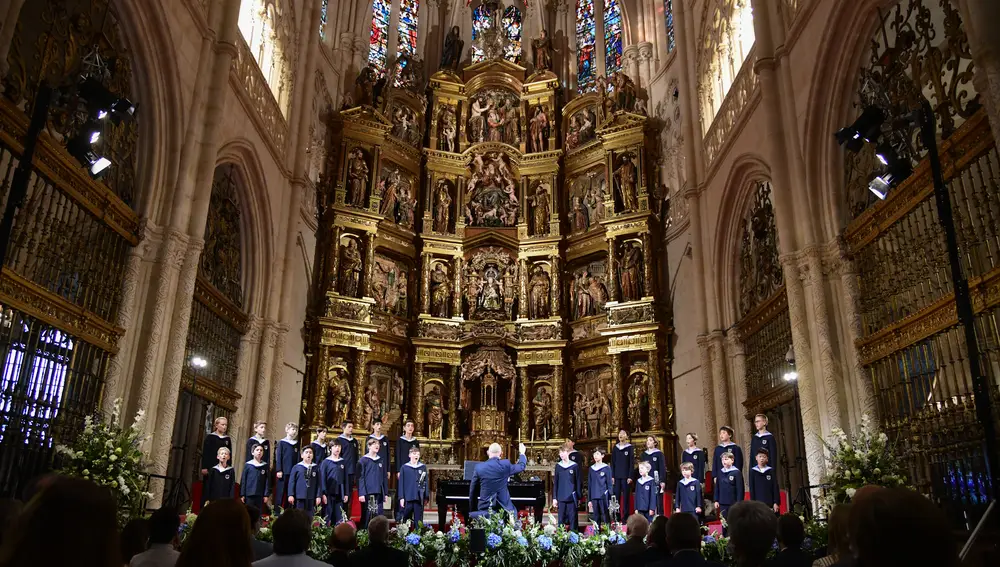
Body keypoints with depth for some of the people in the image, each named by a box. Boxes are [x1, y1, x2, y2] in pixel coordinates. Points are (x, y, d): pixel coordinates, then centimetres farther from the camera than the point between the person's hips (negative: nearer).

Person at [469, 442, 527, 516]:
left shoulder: (479, 467, -3)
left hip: (485, 510, 1)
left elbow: (472, 491, 3)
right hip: (503, 507, -1)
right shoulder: (505, 465, -6)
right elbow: (521, 466, 15)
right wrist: (522, 453, 34)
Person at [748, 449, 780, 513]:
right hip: (758, 503, 0)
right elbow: (751, 489, 3)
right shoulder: (753, 471, 3)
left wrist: (776, 502, -3)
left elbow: (775, 488, 2)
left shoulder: (771, 471, 3)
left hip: (770, 503, 0)